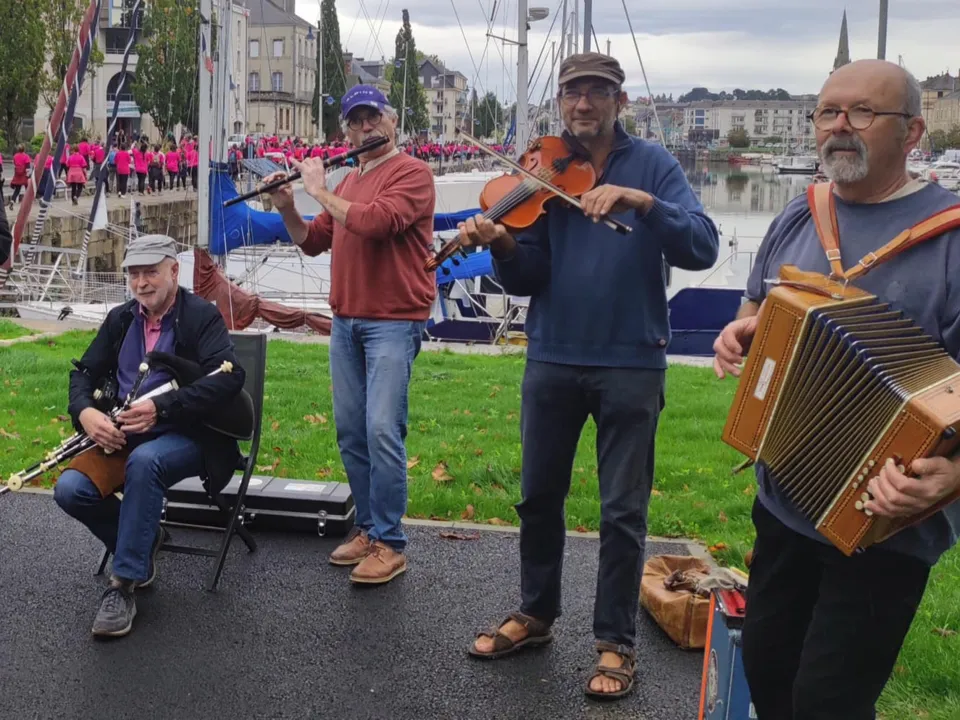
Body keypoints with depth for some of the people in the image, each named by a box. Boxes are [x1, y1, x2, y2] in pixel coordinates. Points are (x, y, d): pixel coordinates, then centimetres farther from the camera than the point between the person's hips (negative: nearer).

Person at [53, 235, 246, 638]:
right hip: (121, 435, 5)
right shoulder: (120, 319, 14)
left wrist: (160, 408, -28)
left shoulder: (202, 316, -4)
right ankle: (144, 539, 7)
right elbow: (84, 373, 14)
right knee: (70, 489, -21)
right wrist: (85, 412, -11)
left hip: (185, 436, -5)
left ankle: (124, 584, -26)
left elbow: (230, 377, -19)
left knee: (144, 461, -38)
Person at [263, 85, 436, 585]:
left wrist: (319, 191, -10)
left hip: (394, 322, -7)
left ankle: (390, 544, -5)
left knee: (382, 429, -13)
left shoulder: (412, 173, -6)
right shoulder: (348, 181, 17)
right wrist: (287, 208, 4)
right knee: (349, 430, 9)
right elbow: (312, 242, 21)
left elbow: (374, 221, -22)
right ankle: (367, 528, 20)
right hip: (345, 322, 8)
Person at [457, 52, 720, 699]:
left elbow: (702, 248, -15)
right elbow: (528, 278, -2)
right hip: (552, 357, 3)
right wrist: (505, 245, -23)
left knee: (623, 512, 4)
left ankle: (617, 641, 19)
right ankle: (536, 613, 32)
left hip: (630, 362, -3)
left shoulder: (652, 165, -1)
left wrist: (639, 199, -29)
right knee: (538, 494, 13)